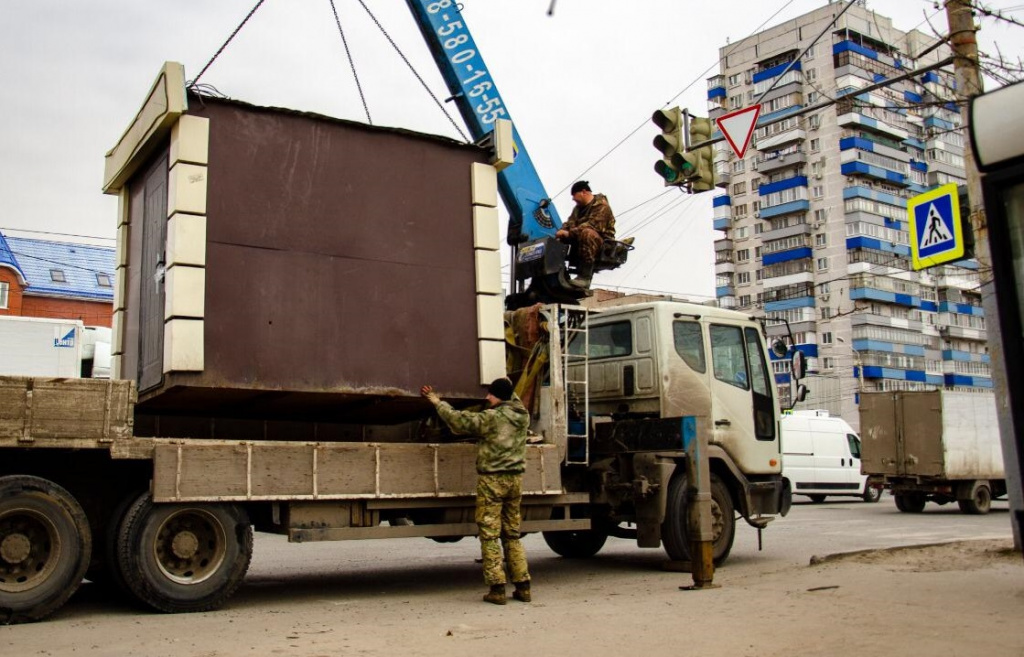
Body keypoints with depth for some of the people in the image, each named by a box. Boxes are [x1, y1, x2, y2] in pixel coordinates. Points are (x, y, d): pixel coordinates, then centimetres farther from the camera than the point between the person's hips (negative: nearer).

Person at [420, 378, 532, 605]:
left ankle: (497, 588, -2)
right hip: (515, 479, 6)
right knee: (512, 535, 14)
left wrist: (438, 402, 4)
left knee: (490, 535, 0)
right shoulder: (522, 415, 5)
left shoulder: (491, 417, -13)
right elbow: (514, 400, 29)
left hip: (492, 480, -6)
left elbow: (459, 420, -9)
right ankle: (523, 586, 12)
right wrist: (505, 384, 43)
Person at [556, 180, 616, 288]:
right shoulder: (578, 207, 19)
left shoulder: (601, 206, -10)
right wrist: (562, 231, -14)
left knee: (586, 233, -40)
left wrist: (570, 233, -31)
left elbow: (593, 225, -24)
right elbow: (570, 222, 10)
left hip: (601, 241, -9)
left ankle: (585, 276, -44)